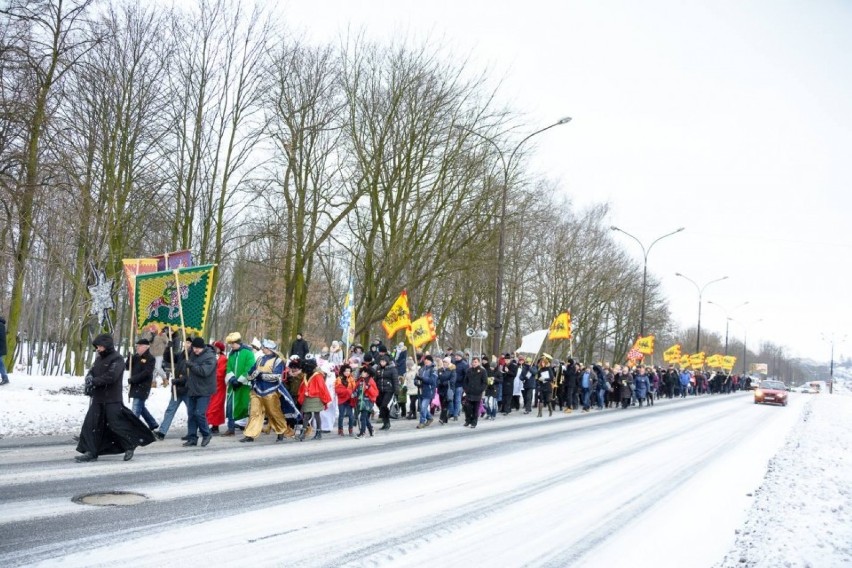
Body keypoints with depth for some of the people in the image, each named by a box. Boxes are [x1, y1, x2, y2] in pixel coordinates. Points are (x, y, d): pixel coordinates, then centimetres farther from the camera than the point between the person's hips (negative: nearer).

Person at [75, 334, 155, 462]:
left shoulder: (117, 359, -11)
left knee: (116, 424, -4)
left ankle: (130, 446, 16)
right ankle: (90, 452, 7)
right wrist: (89, 377, -9)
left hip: (112, 400, -8)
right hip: (98, 399, 8)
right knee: (90, 425, 2)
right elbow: (92, 371, 15)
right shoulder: (99, 359, 16)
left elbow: (110, 377, -21)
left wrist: (94, 381, -18)